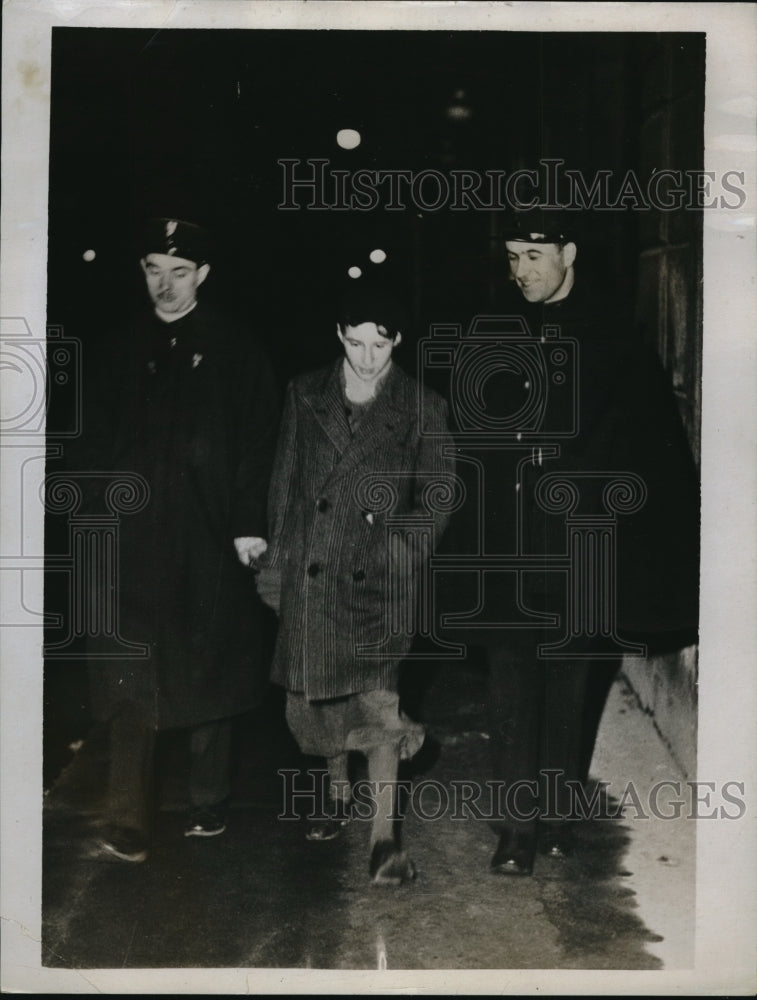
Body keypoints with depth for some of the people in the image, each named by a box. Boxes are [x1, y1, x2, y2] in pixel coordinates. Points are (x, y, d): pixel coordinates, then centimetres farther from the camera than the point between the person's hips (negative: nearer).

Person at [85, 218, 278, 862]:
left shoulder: (236, 351, 2)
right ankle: (127, 827, 1)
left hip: (210, 539, -2)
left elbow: (259, 444, -2)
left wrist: (250, 523, -9)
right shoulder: (122, 351, 10)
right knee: (131, 683, -2)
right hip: (135, 540, 2)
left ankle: (209, 807, 22)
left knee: (210, 678, 9)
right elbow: (102, 444, 10)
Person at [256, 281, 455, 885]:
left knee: (377, 698, -13)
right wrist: (276, 562, 12)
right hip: (311, 570, 3)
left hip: (379, 573, -3)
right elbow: (284, 485, 12)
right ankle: (339, 794, 35)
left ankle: (385, 835, -7)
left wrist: (405, 538, -13)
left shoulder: (421, 409, 1)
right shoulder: (305, 396, 8)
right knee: (319, 694, 12)